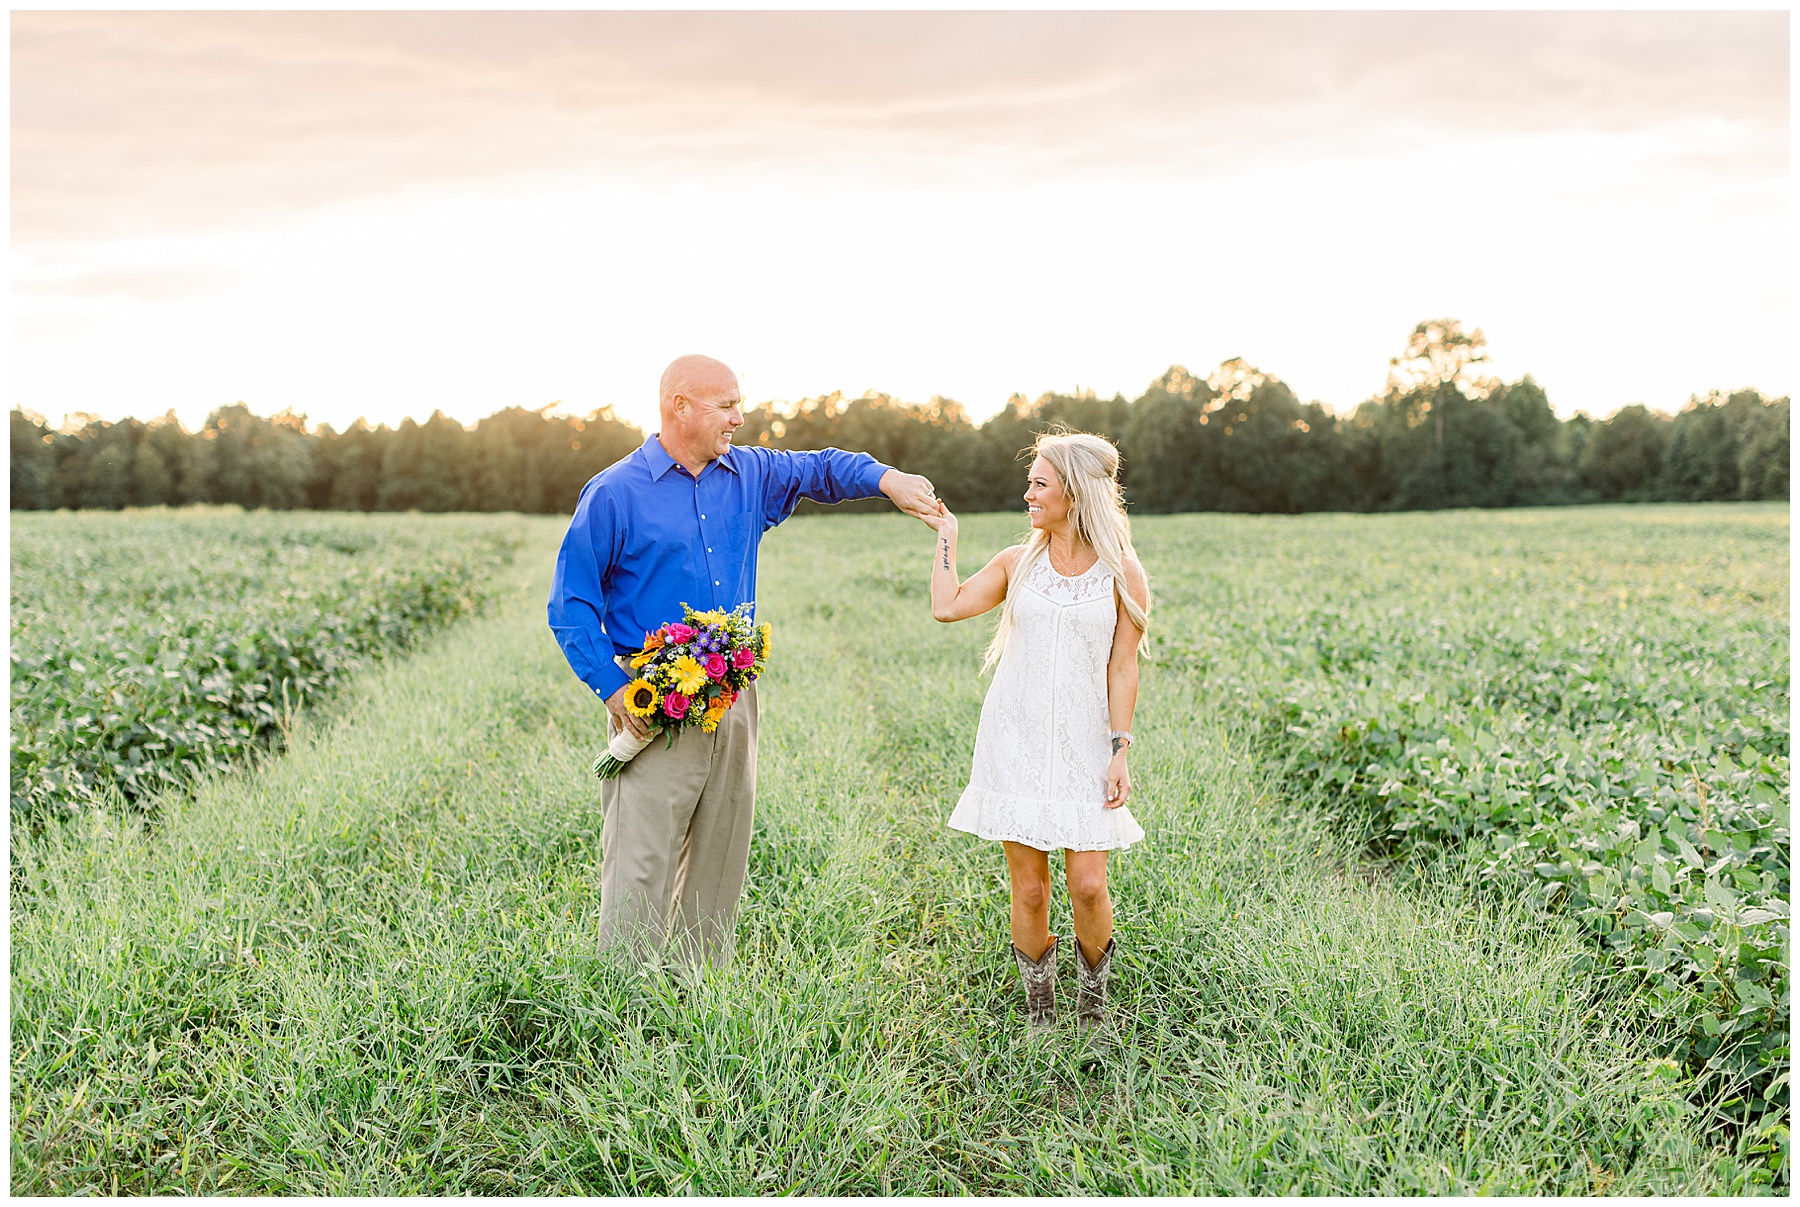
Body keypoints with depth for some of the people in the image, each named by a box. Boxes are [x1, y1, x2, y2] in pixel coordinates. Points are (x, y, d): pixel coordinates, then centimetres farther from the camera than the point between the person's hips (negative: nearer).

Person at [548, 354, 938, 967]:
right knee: (640, 868, -8)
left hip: (733, 700, 6)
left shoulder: (751, 476, 11)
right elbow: (570, 605, -3)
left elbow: (821, 469, 25)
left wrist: (887, 479, 5)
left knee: (719, 866, 11)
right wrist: (612, 687, -12)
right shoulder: (614, 492, -4)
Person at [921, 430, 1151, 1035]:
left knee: (1088, 886, -6)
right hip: (1016, 742, 2)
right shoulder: (1018, 563, 8)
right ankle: (1039, 1010, 20)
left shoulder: (1122, 574, 0)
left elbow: (1121, 668, -1)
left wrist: (1119, 751, -6)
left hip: (1083, 746, -2)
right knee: (1028, 888, 2)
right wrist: (946, 533, 7)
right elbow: (947, 606, -1)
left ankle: (1092, 997, 21)